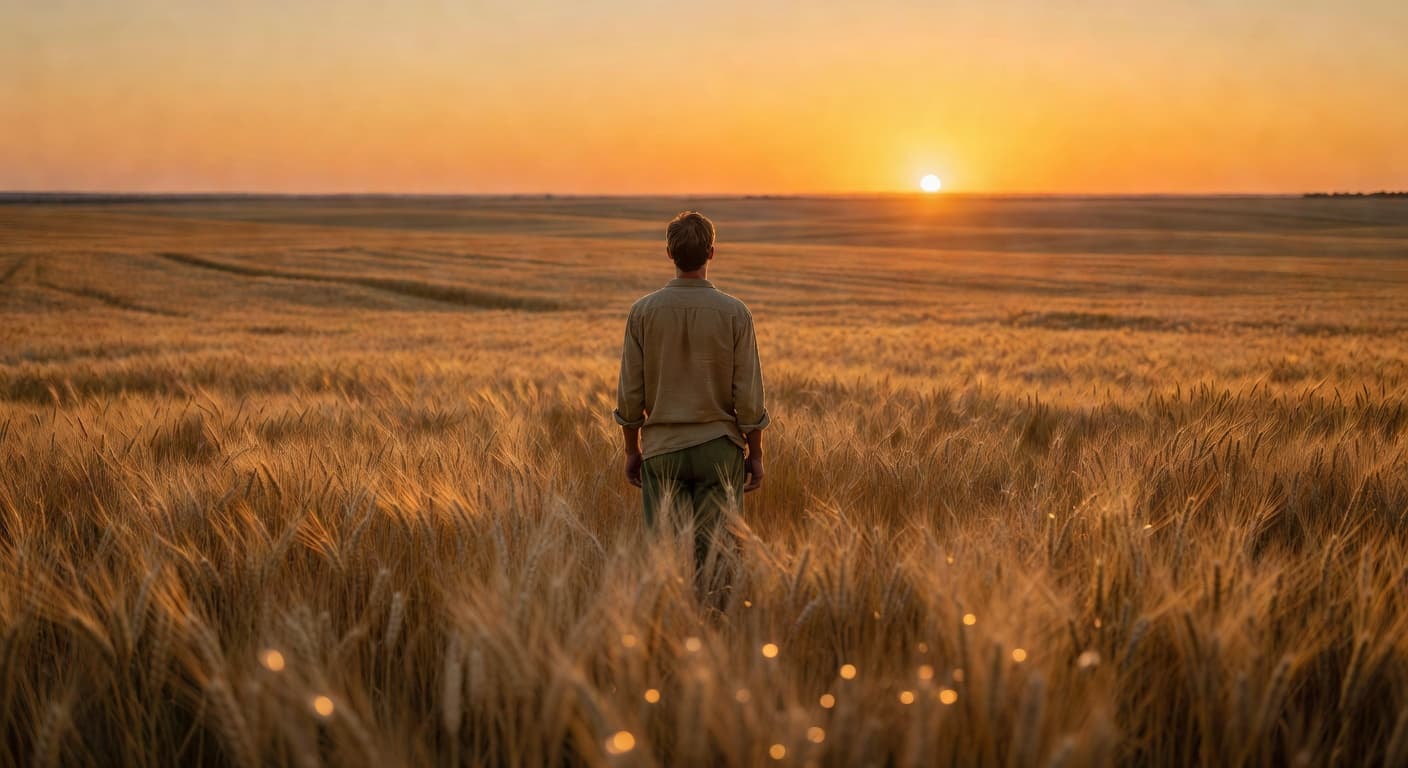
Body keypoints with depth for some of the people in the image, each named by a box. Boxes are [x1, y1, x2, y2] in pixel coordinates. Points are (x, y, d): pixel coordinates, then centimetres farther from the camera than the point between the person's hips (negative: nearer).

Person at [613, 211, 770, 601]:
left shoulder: (644, 311, -5)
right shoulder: (734, 312, -8)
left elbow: (630, 392, -1)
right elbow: (748, 393, -7)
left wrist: (632, 450, 10)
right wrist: (755, 455, 3)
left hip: (663, 450, 1)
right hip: (719, 448, -1)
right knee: (715, 552, 5)